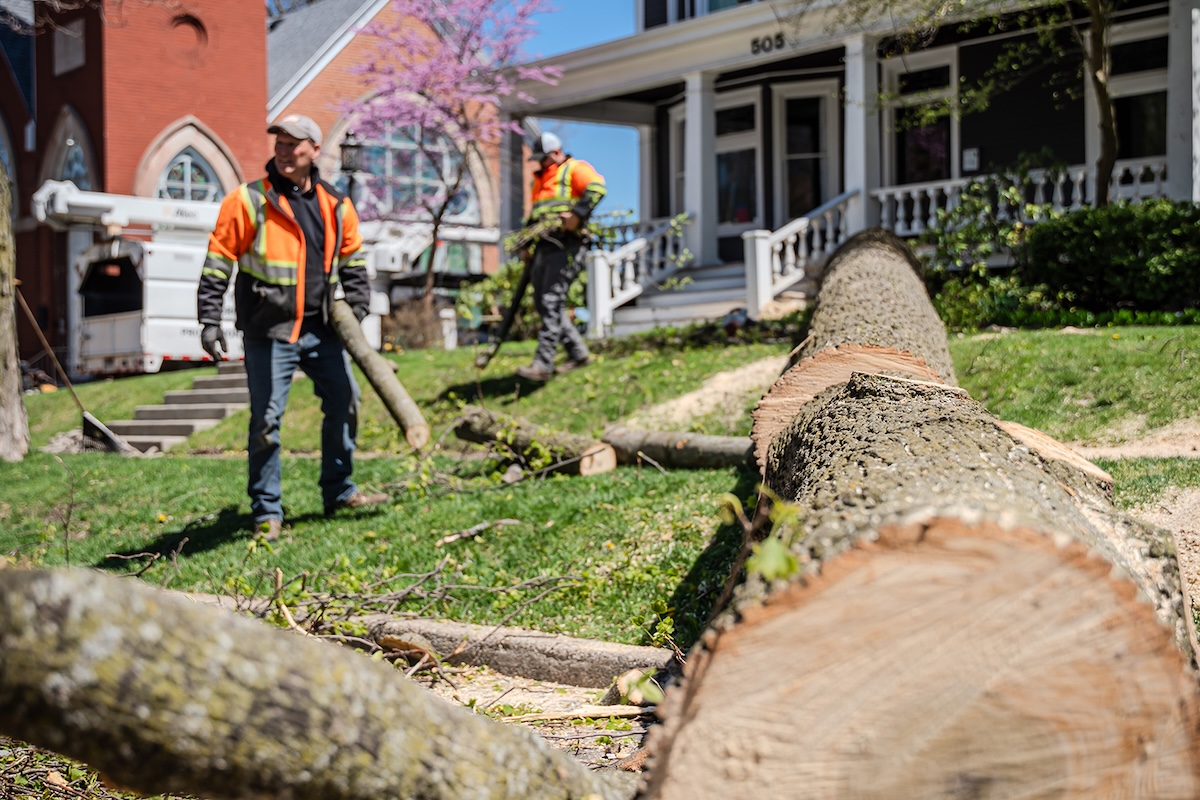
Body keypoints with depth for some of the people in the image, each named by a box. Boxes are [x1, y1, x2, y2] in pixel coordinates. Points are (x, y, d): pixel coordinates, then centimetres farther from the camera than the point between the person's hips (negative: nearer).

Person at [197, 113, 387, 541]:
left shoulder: (336, 205, 8)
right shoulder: (248, 201, -6)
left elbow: (353, 261, 19)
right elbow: (217, 264, -5)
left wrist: (357, 308, 8)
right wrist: (209, 322, -10)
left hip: (321, 329, 5)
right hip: (269, 331, -5)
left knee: (344, 401, 11)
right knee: (266, 419, -4)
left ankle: (338, 491, 28)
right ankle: (267, 513, 6)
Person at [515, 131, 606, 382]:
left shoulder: (575, 169, 1)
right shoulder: (541, 179, 27)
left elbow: (597, 187, -18)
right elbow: (533, 214, 32)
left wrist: (577, 214, -28)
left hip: (566, 244, -9)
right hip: (544, 246, 9)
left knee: (552, 301, -15)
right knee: (542, 303, 6)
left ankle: (543, 365, -18)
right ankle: (578, 353, 15)